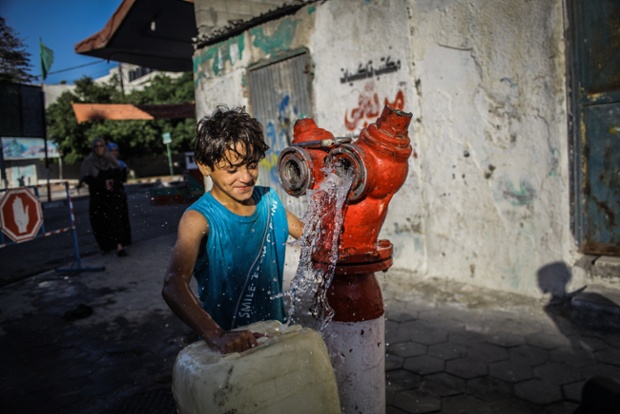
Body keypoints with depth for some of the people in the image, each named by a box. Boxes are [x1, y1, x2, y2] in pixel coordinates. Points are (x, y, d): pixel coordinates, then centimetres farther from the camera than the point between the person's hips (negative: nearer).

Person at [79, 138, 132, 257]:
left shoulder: (111, 159, 9)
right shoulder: (89, 161, 1)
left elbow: (118, 174, 10)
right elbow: (86, 178, -6)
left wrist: (114, 183, -11)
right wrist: (103, 183, -15)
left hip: (114, 194, 1)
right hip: (98, 196, -1)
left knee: (116, 218, -10)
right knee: (101, 221, -3)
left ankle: (119, 246, -13)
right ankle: (106, 245, 15)